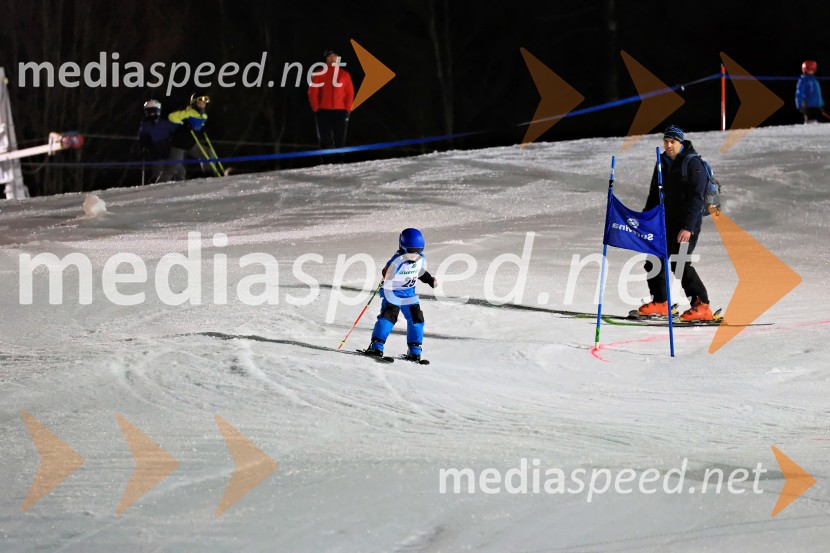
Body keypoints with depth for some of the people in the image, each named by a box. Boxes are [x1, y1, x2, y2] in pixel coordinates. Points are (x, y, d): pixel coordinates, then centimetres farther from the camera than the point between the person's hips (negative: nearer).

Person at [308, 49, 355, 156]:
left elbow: (350, 93, 6)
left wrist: (347, 110, -3)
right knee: (326, 140, -3)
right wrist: (316, 109, -5)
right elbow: (313, 93, 3)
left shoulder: (344, 74, 9)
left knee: (340, 140, 0)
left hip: (340, 112, 1)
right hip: (323, 112, -1)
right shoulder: (319, 75, 6)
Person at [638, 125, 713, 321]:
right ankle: (660, 302, 21)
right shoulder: (663, 163, 13)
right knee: (654, 259, 7)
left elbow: (696, 199, -18)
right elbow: (654, 195, 21)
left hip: (688, 223, -8)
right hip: (667, 221, 8)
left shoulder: (693, 164, -11)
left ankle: (702, 306, -15)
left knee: (679, 263, -18)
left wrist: (688, 227, -25)